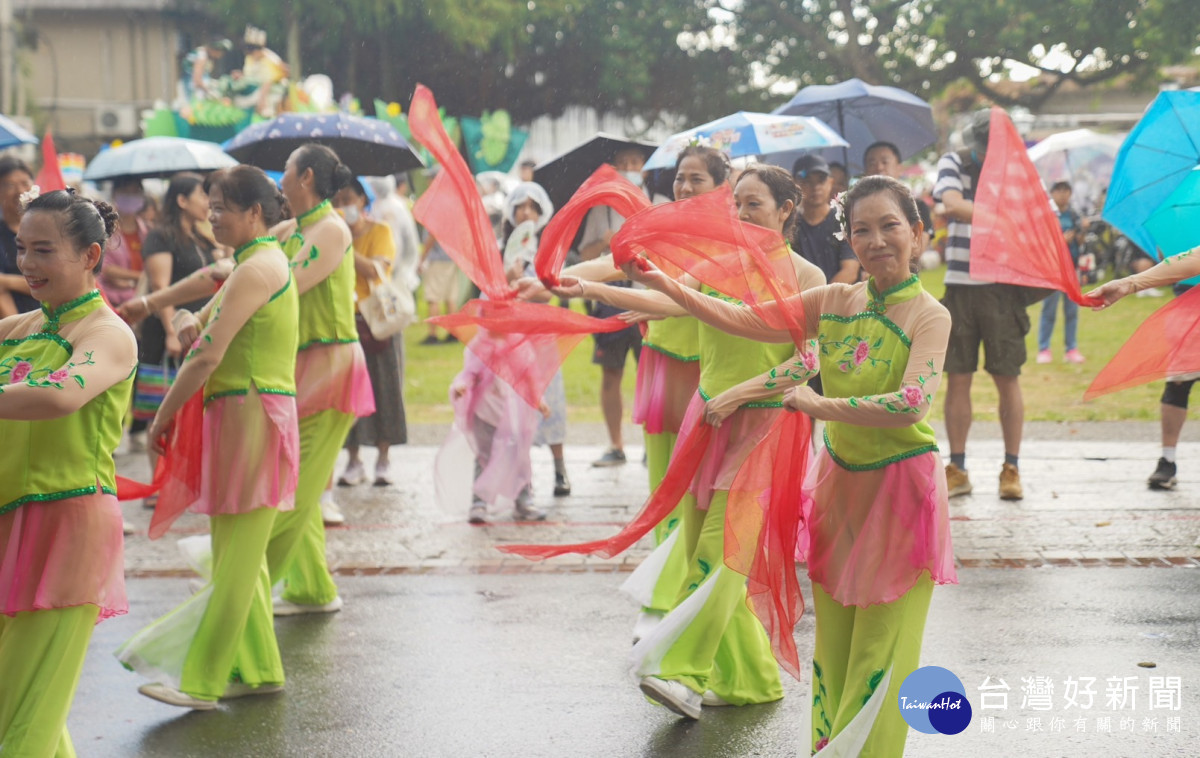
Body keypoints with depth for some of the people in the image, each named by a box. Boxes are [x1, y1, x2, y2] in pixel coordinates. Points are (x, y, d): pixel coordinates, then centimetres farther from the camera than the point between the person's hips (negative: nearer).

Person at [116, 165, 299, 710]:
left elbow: (206, 358, -16)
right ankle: (258, 670, 20)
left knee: (234, 558, -5)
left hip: (251, 413, -10)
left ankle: (200, 680, -2)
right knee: (242, 552, 13)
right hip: (241, 415, 10)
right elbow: (199, 329, 22)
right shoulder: (264, 261, 18)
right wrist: (189, 321, -1)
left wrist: (162, 419, -7)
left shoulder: (257, 269, -14)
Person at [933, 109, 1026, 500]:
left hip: (1003, 287, 0)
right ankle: (957, 470, 12)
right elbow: (953, 205, -16)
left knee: (1008, 378, 1)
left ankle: (1011, 469, 10)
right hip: (960, 287, 1)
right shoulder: (954, 164, 4)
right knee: (957, 378, 3)